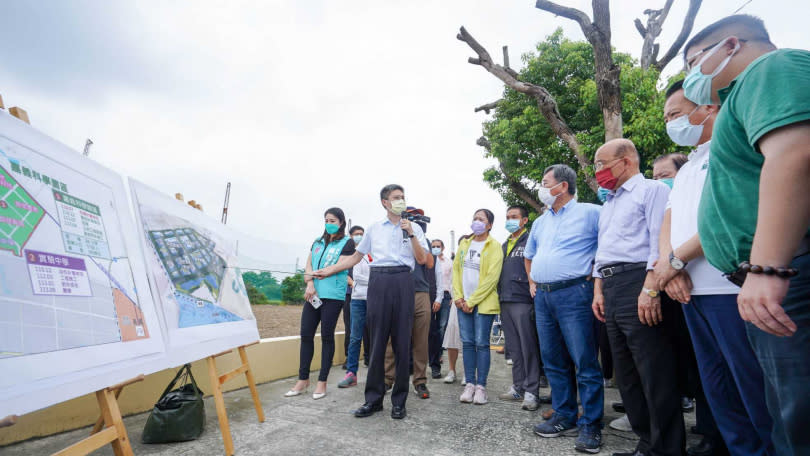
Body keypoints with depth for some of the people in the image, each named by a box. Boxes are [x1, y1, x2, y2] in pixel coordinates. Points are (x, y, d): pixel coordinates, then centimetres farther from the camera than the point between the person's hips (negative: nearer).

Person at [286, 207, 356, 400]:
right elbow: (308, 266, 11)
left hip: (333, 296, -5)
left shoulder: (347, 243, 1)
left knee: (327, 336, 0)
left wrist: (313, 275, -4)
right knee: (306, 334, 4)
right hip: (313, 295, 5)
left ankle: (322, 382, 11)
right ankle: (303, 379, 17)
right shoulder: (318, 242, 18)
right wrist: (310, 284, -7)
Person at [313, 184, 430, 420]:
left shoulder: (413, 228, 12)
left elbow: (422, 259, 4)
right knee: (377, 341, 1)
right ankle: (373, 399, 12)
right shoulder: (374, 229, 16)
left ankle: (399, 401, 11)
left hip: (402, 281, -1)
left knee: (402, 342, 1)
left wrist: (411, 234, -6)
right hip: (378, 280, 1)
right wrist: (330, 270, 16)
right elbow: (357, 256, 21)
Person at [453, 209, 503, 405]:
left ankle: (481, 386, 8)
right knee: (467, 343, 6)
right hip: (464, 302, 5)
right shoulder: (464, 244, 14)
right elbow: (456, 269, 13)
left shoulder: (494, 246, -4)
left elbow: (492, 277, -11)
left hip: (483, 303, -5)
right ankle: (470, 384, 14)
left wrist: (472, 301, -13)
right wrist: (458, 296, 0)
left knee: (482, 343, 0)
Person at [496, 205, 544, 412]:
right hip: (505, 302, 7)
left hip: (523, 301, -7)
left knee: (529, 347, -3)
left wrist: (534, 295, -13)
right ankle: (518, 387, 20)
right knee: (513, 348, 11)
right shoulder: (504, 245, 21)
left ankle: (531, 391, 4)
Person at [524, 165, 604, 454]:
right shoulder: (540, 222, 19)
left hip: (574, 294, -7)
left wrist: (596, 275, -10)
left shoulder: (589, 213, -2)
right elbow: (529, 256, 31)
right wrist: (532, 283, 21)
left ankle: (591, 425, 9)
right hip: (543, 297, 7)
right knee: (554, 362, 11)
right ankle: (564, 417, 23)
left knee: (585, 363, -3)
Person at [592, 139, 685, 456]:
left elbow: (660, 241, -13)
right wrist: (598, 291, 17)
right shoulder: (608, 204, 25)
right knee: (626, 372, 12)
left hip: (638, 283, -9)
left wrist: (650, 289, -22)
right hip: (610, 288, 9)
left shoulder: (651, 190, -1)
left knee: (655, 372, -4)